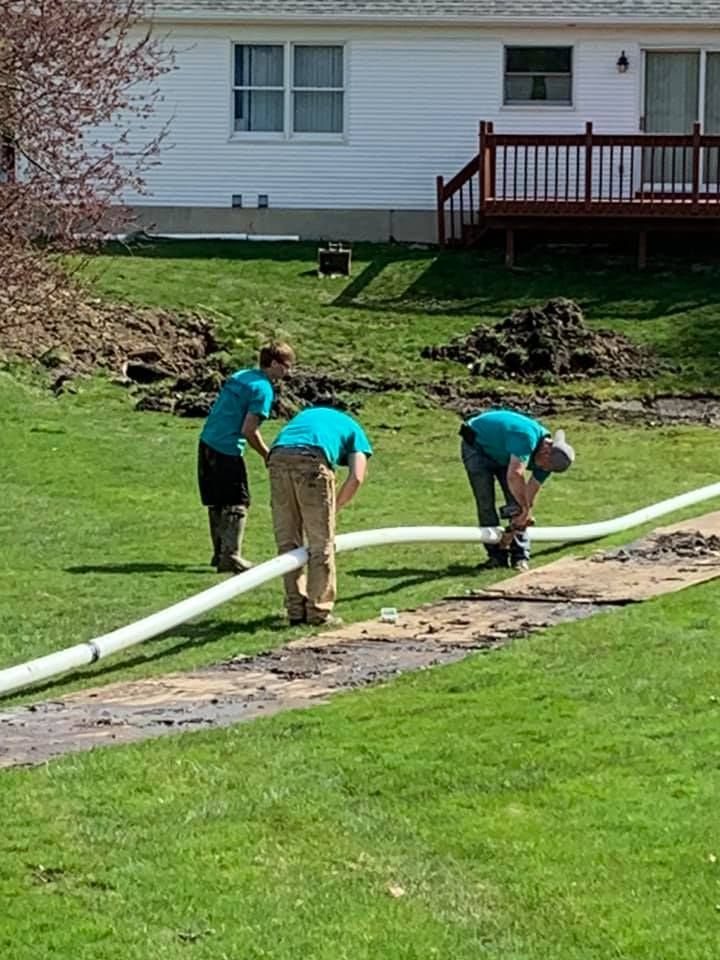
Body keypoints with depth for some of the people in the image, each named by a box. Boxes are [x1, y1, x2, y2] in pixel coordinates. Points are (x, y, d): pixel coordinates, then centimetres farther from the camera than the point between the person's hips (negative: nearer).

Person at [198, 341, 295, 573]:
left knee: (217, 503, 15)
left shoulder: (239, 376, 14)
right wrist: (268, 456, -4)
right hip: (228, 450, -9)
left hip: (207, 443, 9)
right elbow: (249, 430, -17)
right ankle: (231, 557, -3)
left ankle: (220, 553, 23)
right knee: (237, 504, -1)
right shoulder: (263, 389, -12)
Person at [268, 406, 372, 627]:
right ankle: (319, 611, 8)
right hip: (312, 460, -4)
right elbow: (356, 478, 8)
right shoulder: (355, 433, 27)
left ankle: (296, 611, 18)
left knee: (287, 541, 14)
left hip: (277, 457, 4)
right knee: (321, 544, 7)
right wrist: (333, 509, 18)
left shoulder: (307, 415, 40)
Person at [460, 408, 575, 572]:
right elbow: (514, 476, -48)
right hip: (477, 446, -7)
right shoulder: (527, 437, -40)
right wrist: (526, 510, -39)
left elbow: (529, 494, -8)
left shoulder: (548, 457, -15)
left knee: (516, 500, -4)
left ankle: (520, 556, 0)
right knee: (486, 502, -12)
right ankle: (496, 555, -5)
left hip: (502, 452, 7)